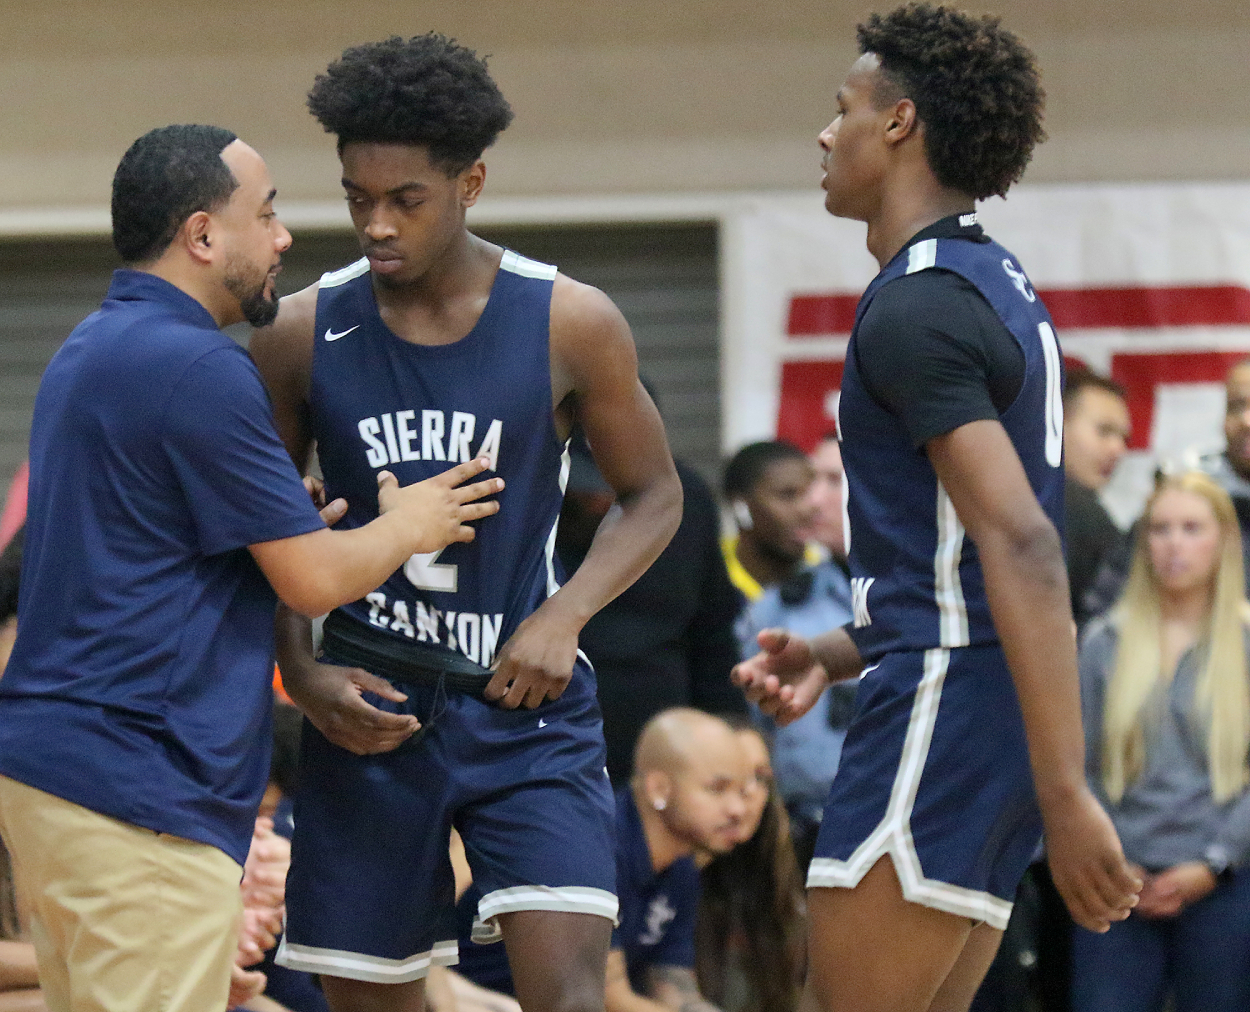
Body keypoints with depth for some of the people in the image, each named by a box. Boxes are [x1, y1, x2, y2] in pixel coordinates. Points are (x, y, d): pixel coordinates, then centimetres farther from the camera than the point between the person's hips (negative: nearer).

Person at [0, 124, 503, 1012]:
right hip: (139, 802, -10)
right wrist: (407, 527, 8)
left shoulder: (90, 352, 16)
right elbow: (315, 579, -11)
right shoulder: (198, 368, -15)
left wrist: (296, 519, 21)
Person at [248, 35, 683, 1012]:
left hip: (528, 707, -2)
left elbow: (653, 496, 5)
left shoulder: (570, 324, -7)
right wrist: (304, 677, -6)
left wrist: (565, 615, -12)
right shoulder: (305, 334, -3)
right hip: (369, 711, 2)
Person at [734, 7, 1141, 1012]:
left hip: (942, 706, -10)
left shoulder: (914, 308, -15)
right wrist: (835, 656, 18)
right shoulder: (998, 285, 17)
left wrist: (1066, 793, -29)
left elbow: (1021, 547, -24)